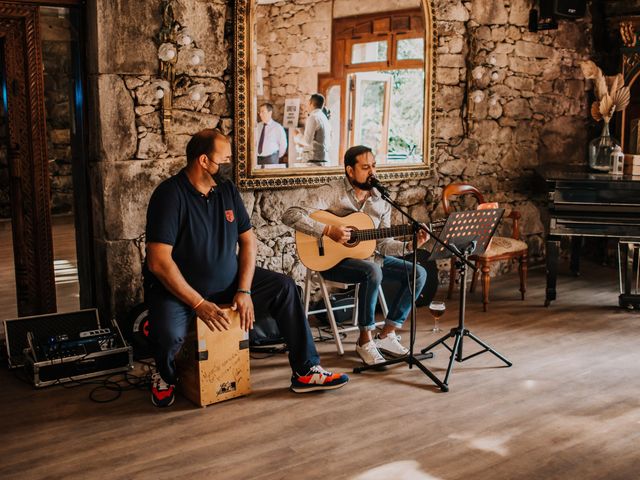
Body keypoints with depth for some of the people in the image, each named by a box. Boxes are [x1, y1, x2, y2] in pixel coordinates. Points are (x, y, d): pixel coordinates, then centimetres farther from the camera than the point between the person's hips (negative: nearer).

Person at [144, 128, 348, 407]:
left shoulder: (226, 189, 0)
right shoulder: (170, 195, -20)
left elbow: (247, 240, 3)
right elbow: (158, 262, -25)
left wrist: (244, 291, -9)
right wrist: (198, 304, -26)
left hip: (226, 280, 6)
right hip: (177, 289, -6)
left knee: (284, 288, -5)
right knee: (169, 334, -34)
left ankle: (305, 372, 2)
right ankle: (165, 375, 4)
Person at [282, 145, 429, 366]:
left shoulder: (381, 201, 7)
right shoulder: (332, 192, -11)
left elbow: (383, 244, 5)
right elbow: (290, 215, -21)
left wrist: (409, 245, -13)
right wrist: (328, 230, -27)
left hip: (369, 256, 7)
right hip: (334, 259, -7)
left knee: (418, 273, -7)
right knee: (373, 272, -36)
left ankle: (387, 334, -1)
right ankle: (365, 340, -19)